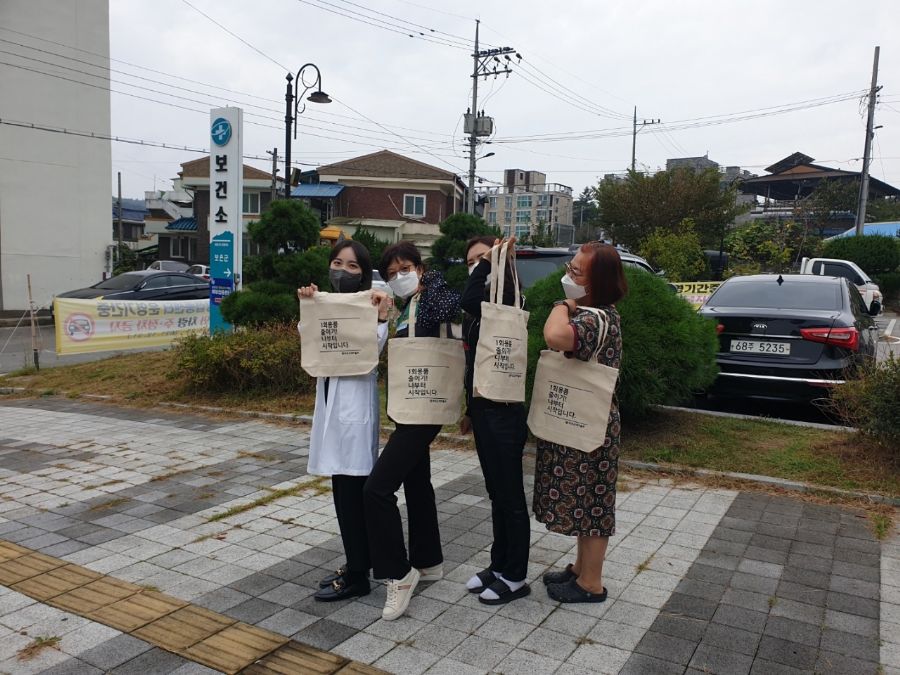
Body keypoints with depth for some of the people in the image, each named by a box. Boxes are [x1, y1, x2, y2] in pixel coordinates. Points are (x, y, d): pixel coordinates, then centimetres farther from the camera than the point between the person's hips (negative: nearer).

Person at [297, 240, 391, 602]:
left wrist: (381, 318, -30)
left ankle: (357, 576, 7)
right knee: (346, 486, 15)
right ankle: (358, 562, 28)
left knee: (350, 488, -4)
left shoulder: (367, 306, -8)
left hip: (356, 400, -8)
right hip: (329, 398, 8)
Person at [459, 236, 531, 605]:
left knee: (510, 495, 2)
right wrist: (470, 410, 22)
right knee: (496, 493, 17)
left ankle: (515, 577, 15)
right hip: (483, 408, 9)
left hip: (504, 411, -9)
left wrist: (493, 258, -24)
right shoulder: (478, 309, 13)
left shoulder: (506, 299, -12)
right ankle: (499, 565, 30)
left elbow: (469, 301, -34)